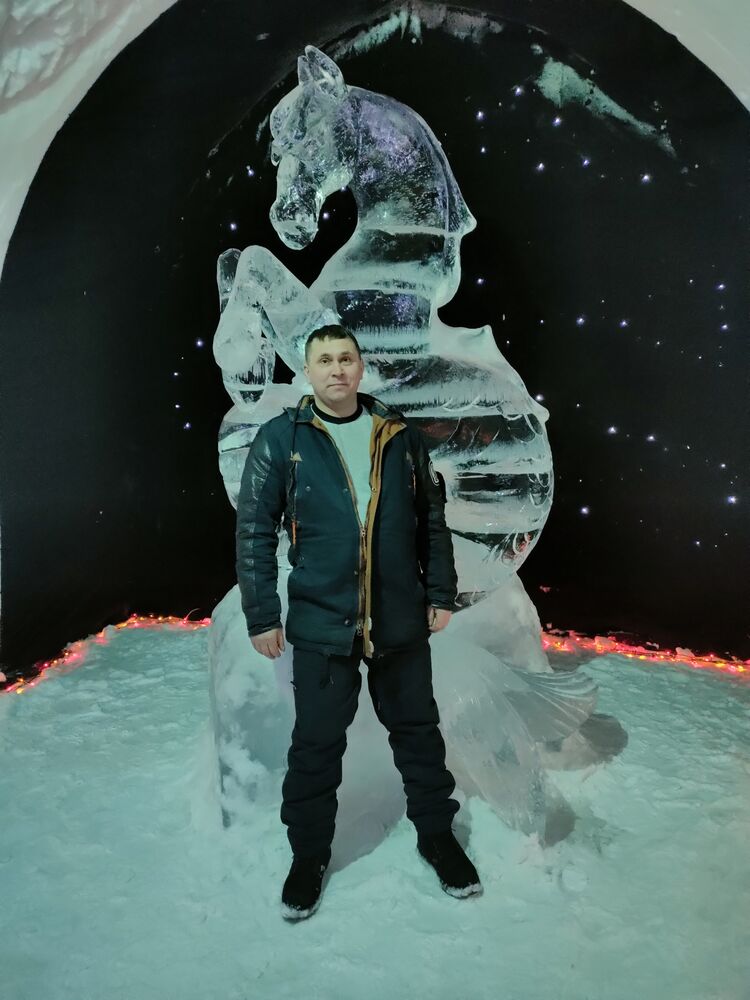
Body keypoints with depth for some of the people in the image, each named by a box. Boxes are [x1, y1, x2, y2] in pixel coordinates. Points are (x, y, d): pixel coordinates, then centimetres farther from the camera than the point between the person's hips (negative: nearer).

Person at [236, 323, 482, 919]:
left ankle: (437, 834, 37)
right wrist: (262, 615, -5)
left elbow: (432, 520, 9)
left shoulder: (401, 436, 3)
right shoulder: (281, 439, -4)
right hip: (320, 623, -2)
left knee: (418, 730, 16)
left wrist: (441, 593, 7)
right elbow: (254, 531, -3)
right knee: (316, 743, 11)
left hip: (402, 620, 2)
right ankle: (309, 853, 33)